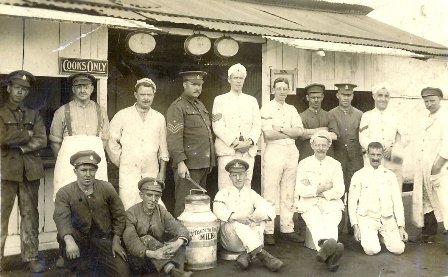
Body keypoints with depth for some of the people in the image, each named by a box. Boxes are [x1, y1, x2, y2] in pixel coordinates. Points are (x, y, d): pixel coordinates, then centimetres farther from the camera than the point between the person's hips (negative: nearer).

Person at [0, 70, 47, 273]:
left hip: (30, 170, 3)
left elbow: (42, 141, 2)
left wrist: (19, 146, -8)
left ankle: (31, 258, 11)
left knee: (30, 215, 5)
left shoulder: (34, 115, 15)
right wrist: (27, 135, -4)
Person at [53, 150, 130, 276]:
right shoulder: (64, 193, -9)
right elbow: (61, 218, -25)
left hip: (104, 239, 1)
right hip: (79, 239, -1)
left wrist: (116, 241, -2)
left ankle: (98, 266, 18)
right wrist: (69, 240, -44)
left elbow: (119, 215, 4)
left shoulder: (107, 188, -3)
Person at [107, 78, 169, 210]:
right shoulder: (122, 115, 2)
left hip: (151, 172, 2)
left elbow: (163, 148, 13)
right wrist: (120, 162, 6)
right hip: (128, 172, -2)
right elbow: (111, 142, 6)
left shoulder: (159, 118, 10)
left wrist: (162, 172, 9)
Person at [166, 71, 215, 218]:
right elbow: (174, 138, -16)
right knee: (185, 205, -3)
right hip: (188, 166, -9)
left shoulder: (200, 105, 18)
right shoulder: (177, 107, -9)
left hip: (203, 165, 9)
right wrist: (180, 162, -23)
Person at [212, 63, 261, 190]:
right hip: (227, 150, -3)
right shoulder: (220, 100, 9)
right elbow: (217, 127, -2)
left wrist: (249, 142, -8)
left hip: (248, 151, 3)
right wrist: (235, 142, -12)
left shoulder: (252, 100, 18)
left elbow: (257, 125, 11)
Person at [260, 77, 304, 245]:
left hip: (291, 152, 5)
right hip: (274, 151, -5)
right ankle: (268, 231, 3)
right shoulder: (267, 109, 0)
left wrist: (281, 129, -9)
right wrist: (290, 133, -3)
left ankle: (287, 229, 16)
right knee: (270, 193, -4)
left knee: (288, 194, 9)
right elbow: (268, 134, -13)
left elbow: (300, 131, 2)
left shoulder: (292, 110, 15)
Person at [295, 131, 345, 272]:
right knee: (316, 222, -34)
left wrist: (313, 190, -3)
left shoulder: (335, 164, 15)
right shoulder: (304, 164, 13)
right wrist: (322, 188, -5)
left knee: (331, 223, -32)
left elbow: (339, 191, 1)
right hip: (310, 203, -1)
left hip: (331, 203, 1)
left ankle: (326, 251, -58)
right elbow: (301, 190, 0)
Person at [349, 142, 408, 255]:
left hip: (387, 219, 3)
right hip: (367, 218, -3)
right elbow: (352, 202, 1)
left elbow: (397, 201, 9)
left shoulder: (390, 175, 10)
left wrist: (401, 226, 2)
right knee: (372, 250, -21)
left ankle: (383, 237, 17)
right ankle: (366, 237, 13)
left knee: (398, 249, -14)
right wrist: (355, 226, -6)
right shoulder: (359, 175, 2)